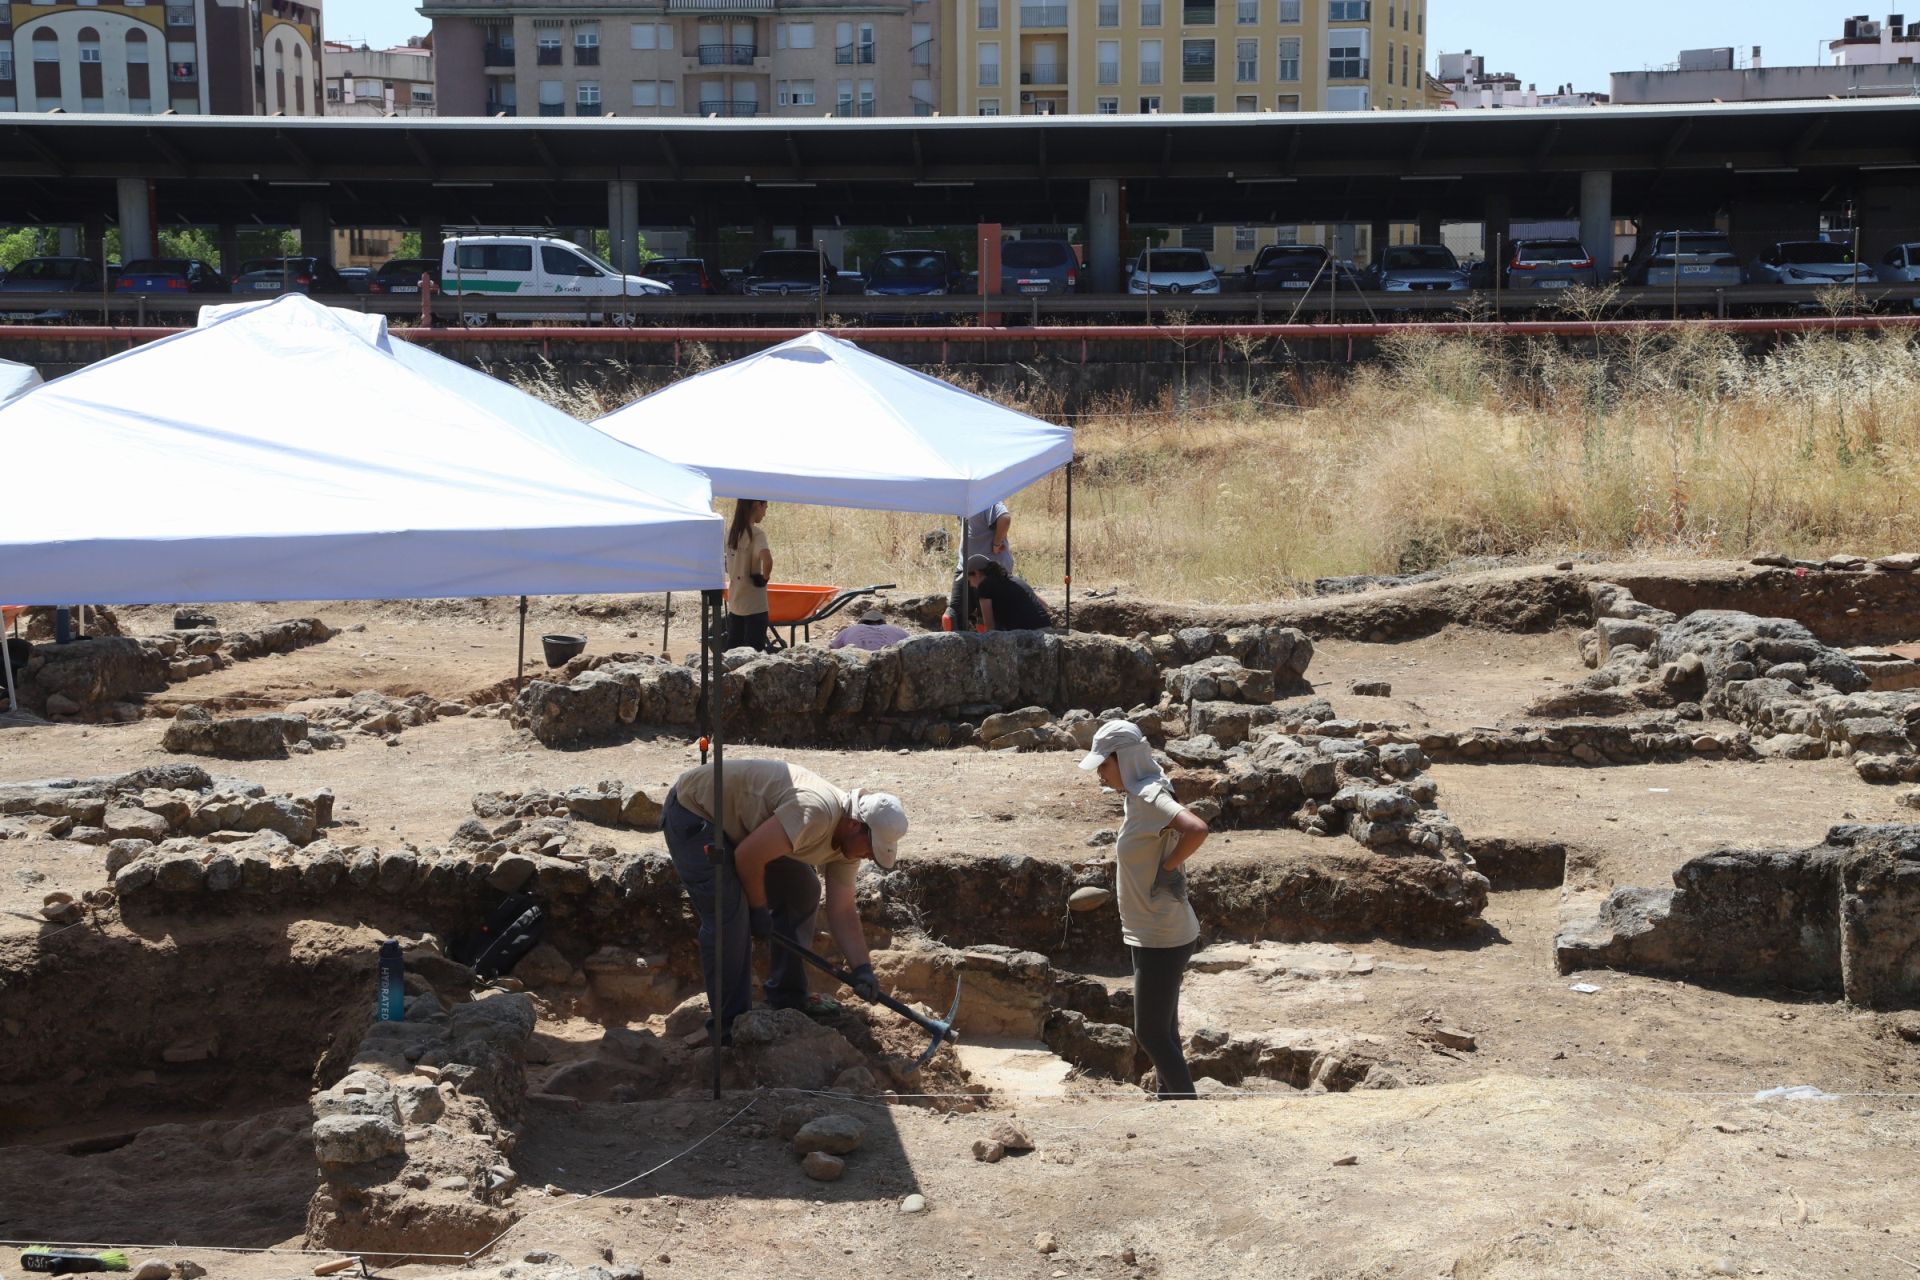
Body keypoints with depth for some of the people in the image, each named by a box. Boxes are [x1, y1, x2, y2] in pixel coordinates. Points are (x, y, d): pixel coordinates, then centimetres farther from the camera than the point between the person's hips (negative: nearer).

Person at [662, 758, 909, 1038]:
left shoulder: (849, 840, -4)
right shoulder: (816, 813, -35)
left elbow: (842, 912, 0)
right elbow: (748, 856, -31)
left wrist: (862, 968, -12)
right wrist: (758, 909, -14)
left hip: (740, 822, 10)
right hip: (693, 813, -10)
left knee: (801, 893, 8)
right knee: (728, 915, -18)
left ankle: (787, 1001, 18)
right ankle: (730, 1026, -7)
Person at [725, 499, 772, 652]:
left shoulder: (731, 531, 7)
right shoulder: (756, 533, -15)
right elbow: (767, 559, -32)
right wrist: (765, 577, -15)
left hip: (734, 603, 7)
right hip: (754, 605, -7)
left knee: (732, 650, 12)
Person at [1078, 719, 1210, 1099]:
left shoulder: (1149, 797, -21)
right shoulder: (1139, 795, 8)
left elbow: (1197, 830, -37)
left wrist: (1166, 869, -24)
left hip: (1161, 939, -10)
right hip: (1153, 936, 10)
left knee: (1151, 1034, -3)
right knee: (1161, 1032, 18)